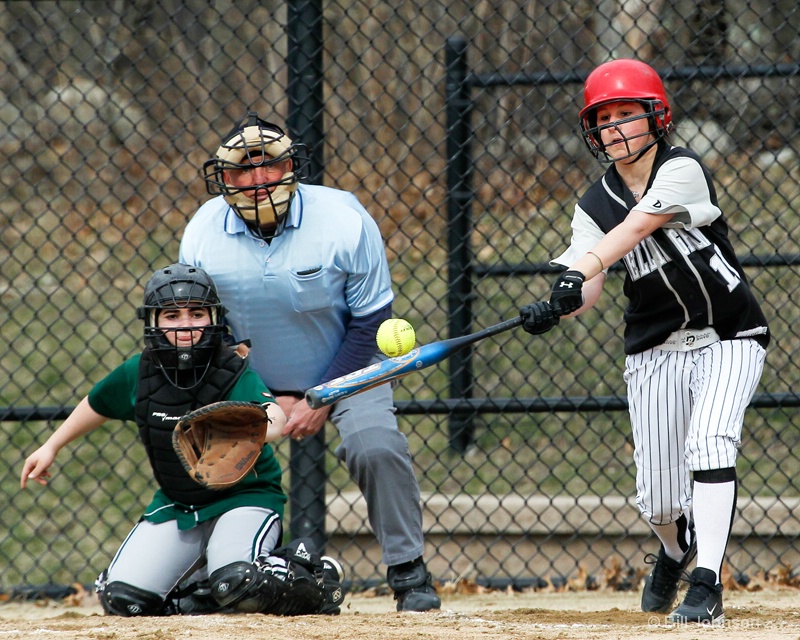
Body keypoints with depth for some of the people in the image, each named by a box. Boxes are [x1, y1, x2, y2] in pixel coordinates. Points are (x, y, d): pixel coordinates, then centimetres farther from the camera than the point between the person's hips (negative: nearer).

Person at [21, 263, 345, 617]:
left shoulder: (236, 373, -21)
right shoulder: (138, 373, -6)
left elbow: (274, 416, -42)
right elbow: (97, 406, 16)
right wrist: (51, 447, 23)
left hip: (245, 497, -5)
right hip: (176, 505, 5)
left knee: (238, 584, -32)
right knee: (123, 598, -10)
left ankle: (315, 575, 1)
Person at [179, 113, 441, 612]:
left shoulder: (344, 221, -22)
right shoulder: (203, 233, -15)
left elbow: (370, 322, -15)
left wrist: (323, 398, -21)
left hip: (346, 367, -3)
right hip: (253, 381, 3)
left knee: (376, 446, -26)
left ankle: (410, 575, -15)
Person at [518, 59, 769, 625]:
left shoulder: (682, 171, -14)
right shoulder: (595, 206, 0)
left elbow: (636, 228, -30)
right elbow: (588, 287, -12)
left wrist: (579, 273, -45)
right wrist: (556, 308, -35)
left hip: (728, 342, -4)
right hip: (656, 352, 4)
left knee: (710, 442, -28)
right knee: (659, 496, 2)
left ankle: (707, 586, -27)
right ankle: (676, 552, 38)